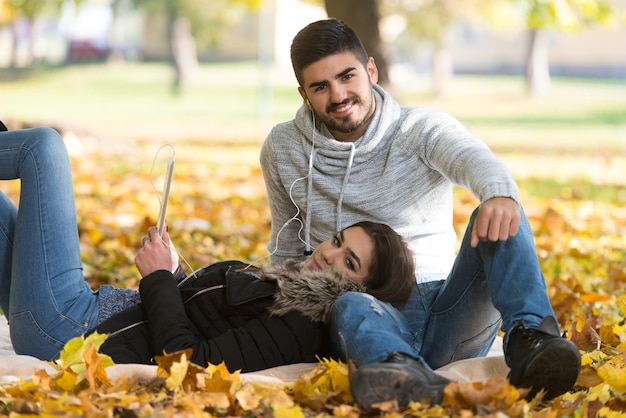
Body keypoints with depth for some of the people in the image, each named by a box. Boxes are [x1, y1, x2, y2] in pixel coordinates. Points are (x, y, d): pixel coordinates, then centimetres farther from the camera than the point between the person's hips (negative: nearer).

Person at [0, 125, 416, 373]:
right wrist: (170, 267, 1)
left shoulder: (297, 329, -19)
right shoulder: (284, 283, 8)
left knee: (43, 144, -4)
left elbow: (186, 361, -26)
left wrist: (160, 277, -15)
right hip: (107, 310, 8)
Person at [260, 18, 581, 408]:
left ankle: (529, 338, -47)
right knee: (351, 307, -38)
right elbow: (288, 251, 24)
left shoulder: (423, 129, 1)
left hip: (449, 310, 1)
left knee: (496, 220, -25)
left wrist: (500, 193, -48)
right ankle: (407, 376, -72)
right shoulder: (282, 150, 10)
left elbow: (474, 158, -23)